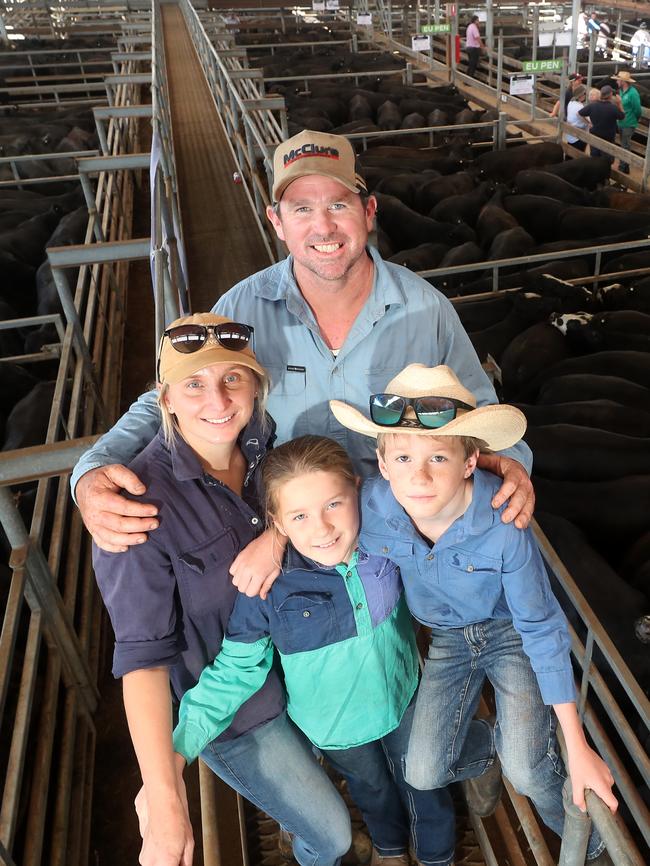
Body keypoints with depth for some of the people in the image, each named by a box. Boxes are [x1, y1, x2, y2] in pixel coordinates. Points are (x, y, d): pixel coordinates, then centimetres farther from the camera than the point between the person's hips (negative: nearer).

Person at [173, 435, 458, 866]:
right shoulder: (266, 587, -32)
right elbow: (235, 669, -20)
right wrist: (178, 748, -25)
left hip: (404, 698, 1)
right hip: (336, 724, -1)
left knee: (422, 782, 27)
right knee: (372, 789, 30)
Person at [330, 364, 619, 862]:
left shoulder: (504, 523, -34)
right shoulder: (371, 507, -29)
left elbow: (542, 627, -22)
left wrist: (577, 748, -18)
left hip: (511, 632, -3)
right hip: (449, 639, 3)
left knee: (525, 770, -18)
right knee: (423, 774, -2)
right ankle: (490, 744, 32)